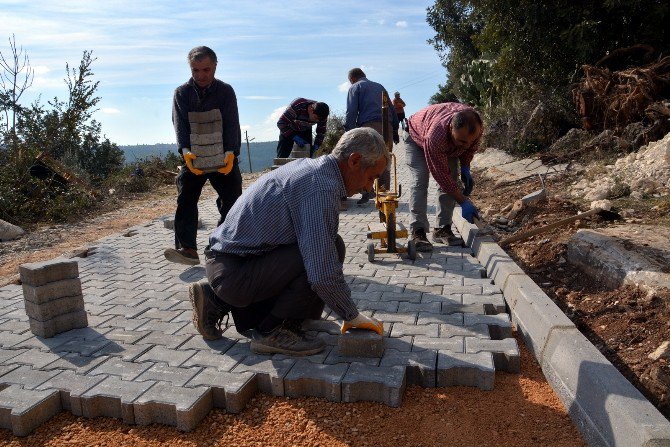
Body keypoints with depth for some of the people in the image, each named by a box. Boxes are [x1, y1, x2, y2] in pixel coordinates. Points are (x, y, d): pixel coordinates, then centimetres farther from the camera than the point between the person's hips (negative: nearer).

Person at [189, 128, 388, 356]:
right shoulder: (323, 187, -20)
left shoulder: (309, 166, 11)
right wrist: (352, 316, -8)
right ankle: (274, 332, -4)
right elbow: (323, 274, -25)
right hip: (235, 273, -10)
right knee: (332, 247, -17)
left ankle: (218, 301, 20)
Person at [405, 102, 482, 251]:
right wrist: (464, 201, -33)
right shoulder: (435, 135, -49)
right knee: (420, 181, -21)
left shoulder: (475, 125, -32)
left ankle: (442, 229, -2)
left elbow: (472, 146, -5)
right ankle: (418, 232, -21)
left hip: (448, 145, 5)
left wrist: (465, 168, -17)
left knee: (451, 180, -7)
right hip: (418, 137, -5)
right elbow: (441, 175, -38)